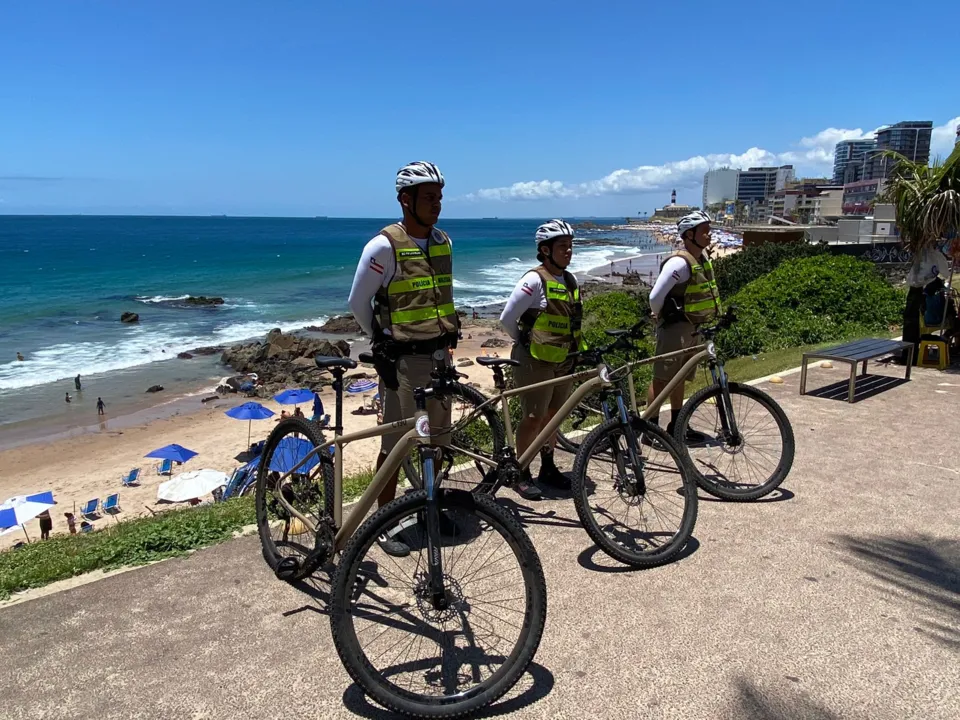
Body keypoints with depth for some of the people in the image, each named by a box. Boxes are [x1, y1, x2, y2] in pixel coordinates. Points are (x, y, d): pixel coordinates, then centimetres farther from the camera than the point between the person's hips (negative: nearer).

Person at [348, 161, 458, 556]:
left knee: (436, 437, 15)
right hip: (402, 358, -6)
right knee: (396, 442, 1)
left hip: (440, 353, 6)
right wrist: (383, 340, 2)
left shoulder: (443, 242, 8)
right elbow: (358, 302, -5)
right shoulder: (384, 246, -13)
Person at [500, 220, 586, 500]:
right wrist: (525, 343, -2)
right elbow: (507, 318, -15)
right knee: (534, 418, -1)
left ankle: (548, 467, 29)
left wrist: (579, 348, 12)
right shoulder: (534, 280, -16)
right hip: (537, 361, -7)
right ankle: (522, 474, 13)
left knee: (553, 415, 15)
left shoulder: (570, 280, 8)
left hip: (564, 361, 7)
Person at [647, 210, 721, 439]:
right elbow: (655, 296, -22)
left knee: (680, 378, 16)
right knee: (662, 378, -3)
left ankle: (676, 426, 27)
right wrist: (661, 316, -6)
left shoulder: (703, 257, 9)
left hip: (692, 328, 9)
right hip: (675, 327, -9)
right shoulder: (679, 262, -20)